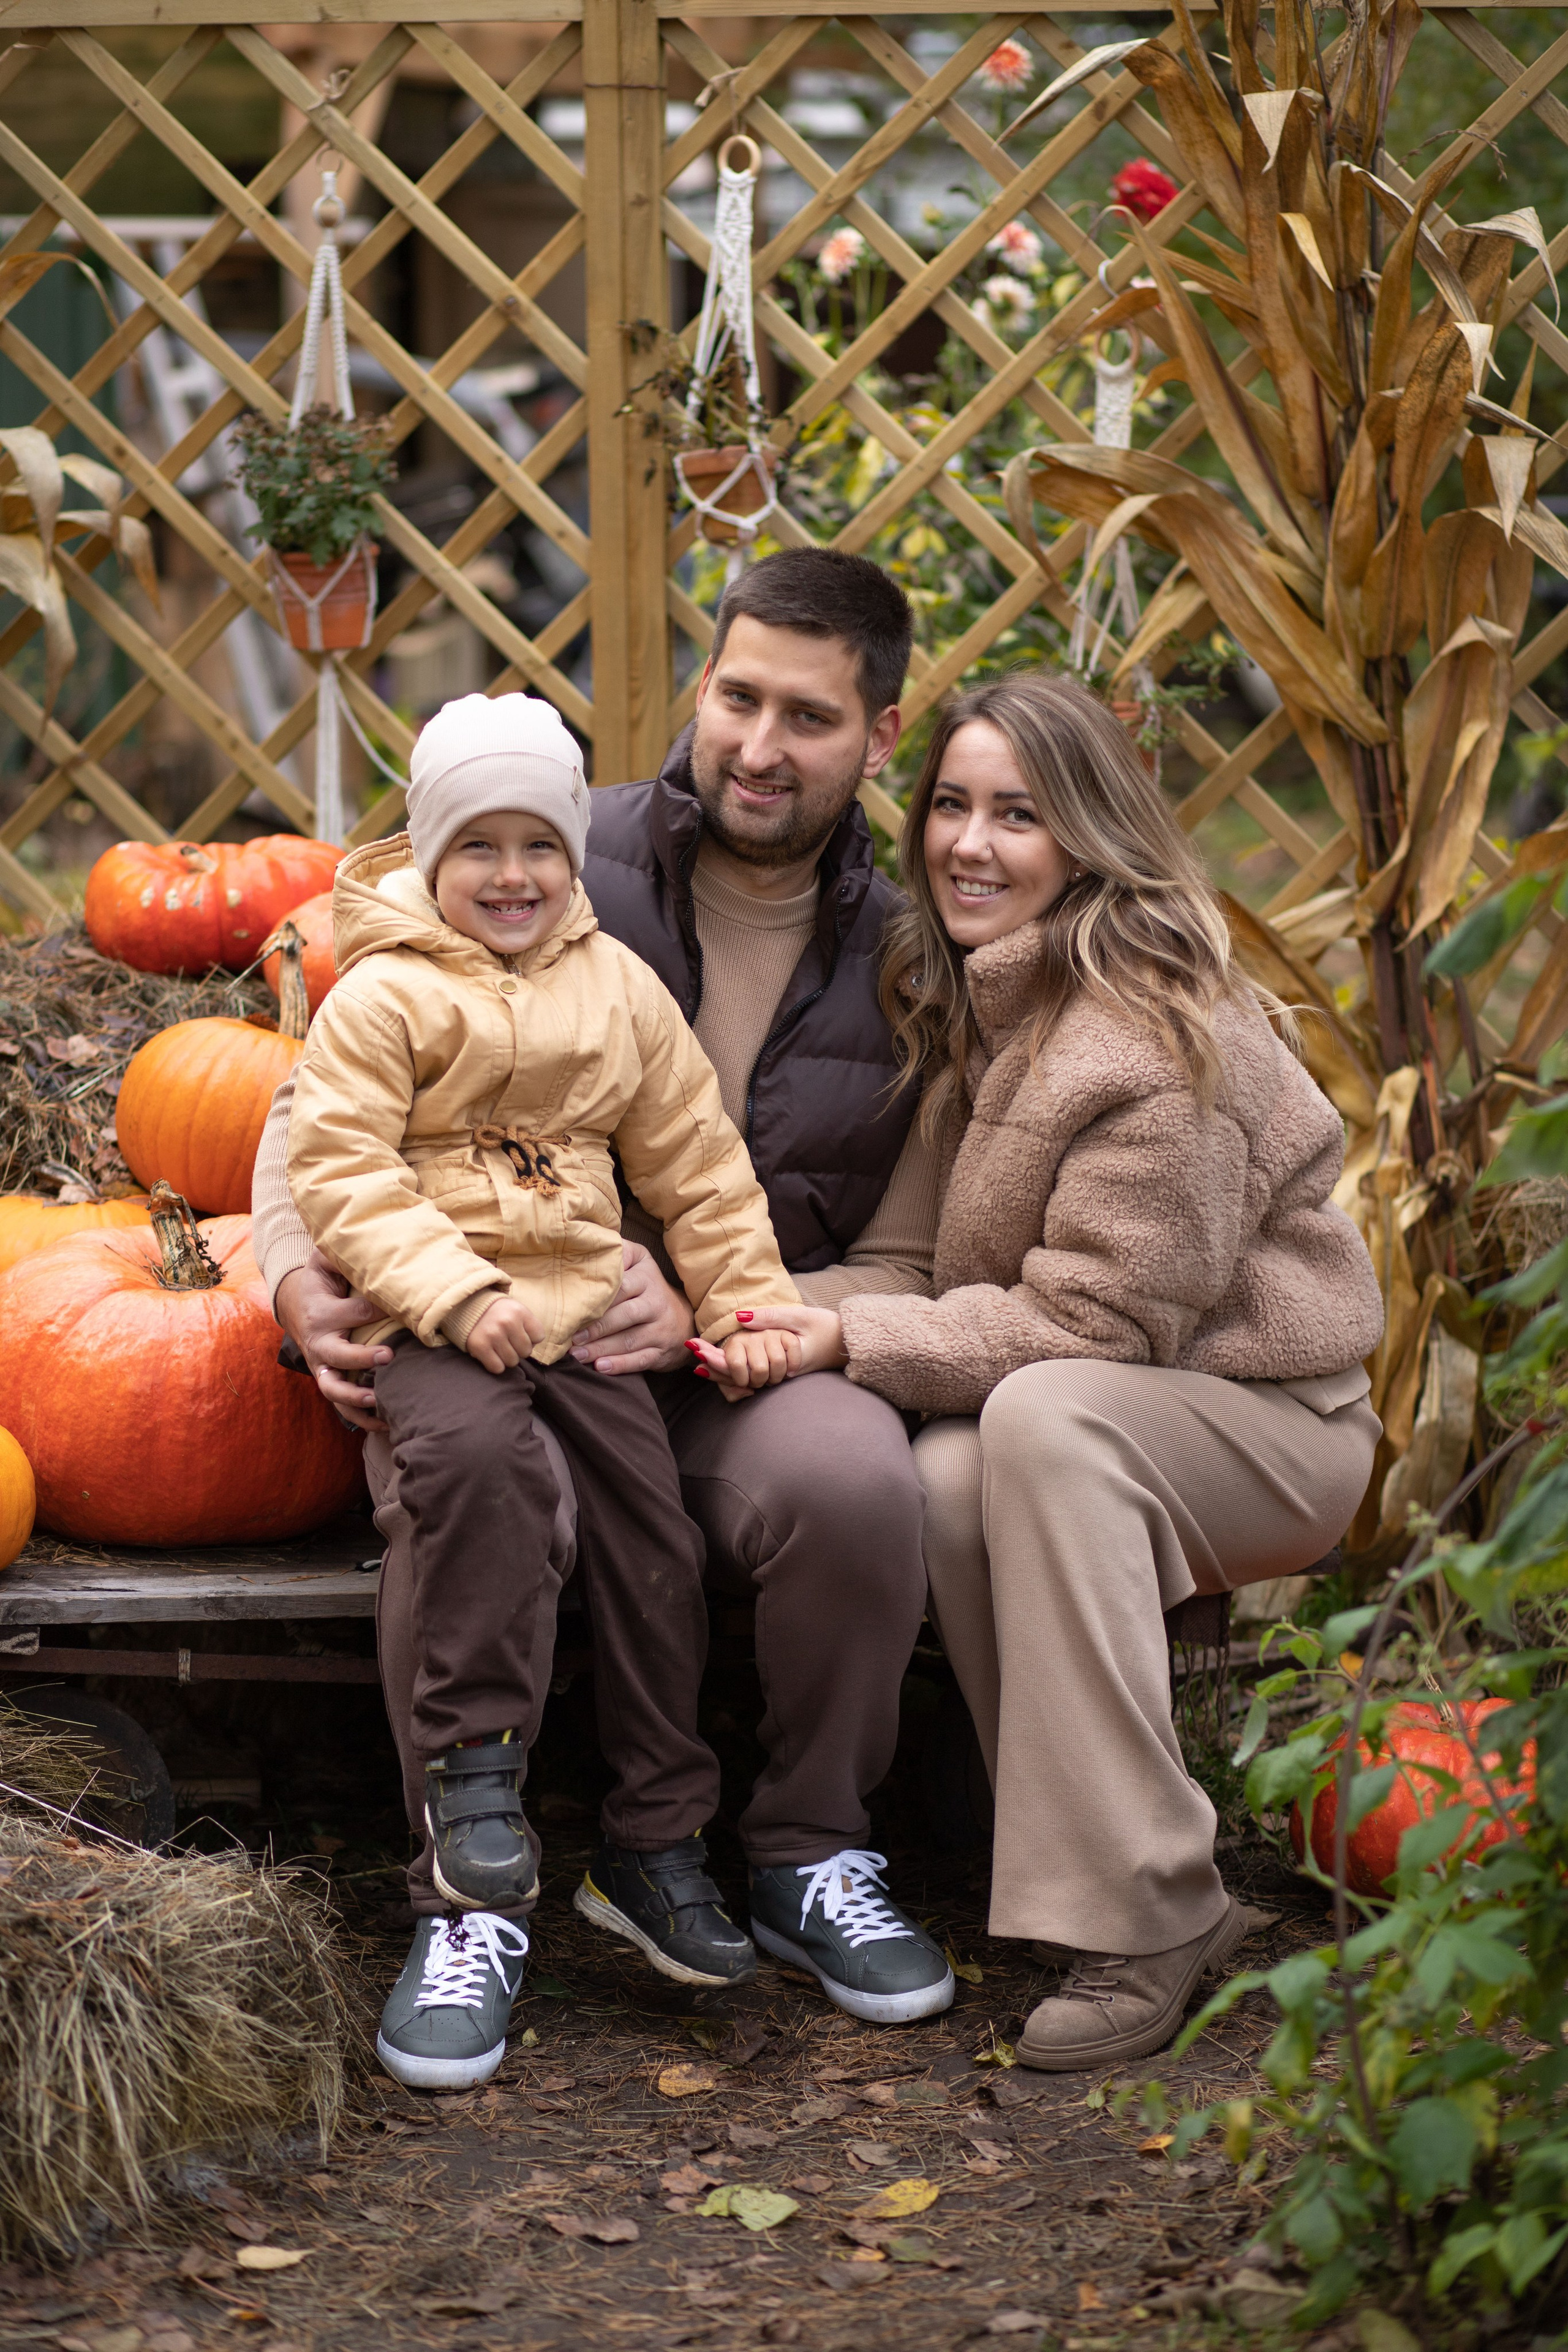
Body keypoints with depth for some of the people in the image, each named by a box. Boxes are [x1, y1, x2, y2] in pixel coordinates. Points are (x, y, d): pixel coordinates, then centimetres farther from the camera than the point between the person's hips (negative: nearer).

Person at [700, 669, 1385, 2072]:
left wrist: (860, 1340, -19)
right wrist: (850, 1327, 0)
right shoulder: (970, 997, 7)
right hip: (1098, 1416, 7)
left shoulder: (1153, 1037, -22)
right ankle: (1164, 1896, -16)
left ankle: (1141, 1917, -35)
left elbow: (1097, 1320, -23)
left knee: (1045, 1413, -37)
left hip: (1266, 1425, -7)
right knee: (947, 1479, -27)